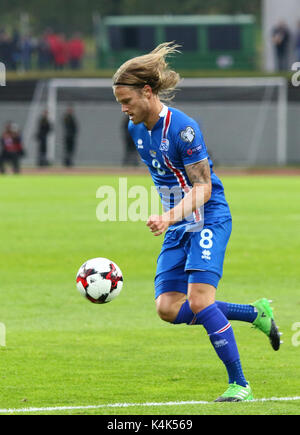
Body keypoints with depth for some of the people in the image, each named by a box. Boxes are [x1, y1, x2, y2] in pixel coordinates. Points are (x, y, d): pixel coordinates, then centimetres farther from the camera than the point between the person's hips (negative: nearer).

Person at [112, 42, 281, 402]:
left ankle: (239, 384, -11)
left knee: (199, 301, -20)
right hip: (178, 227, 8)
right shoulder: (136, 129, 4)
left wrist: (170, 217, -34)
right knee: (168, 308, -4)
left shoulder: (182, 129, -20)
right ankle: (255, 313, 12)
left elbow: (203, 187, -21)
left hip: (209, 220, -8)